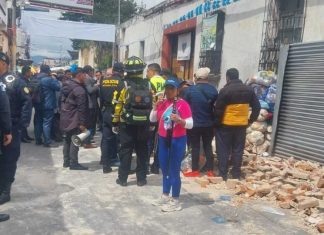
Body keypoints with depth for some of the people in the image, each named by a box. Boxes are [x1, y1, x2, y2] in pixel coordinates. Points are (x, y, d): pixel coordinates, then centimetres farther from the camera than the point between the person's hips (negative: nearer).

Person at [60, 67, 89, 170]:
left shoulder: (67, 85, 9)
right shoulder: (79, 90, -18)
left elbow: (62, 101, 16)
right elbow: (81, 108, -20)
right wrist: (82, 123, -18)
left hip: (65, 118, 9)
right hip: (74, 119, -9)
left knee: (67, 140, 16)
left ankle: (66, 161, 25)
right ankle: (73, 163, 4)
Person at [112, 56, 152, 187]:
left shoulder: (123, 85, -7)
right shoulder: (148, 85, 0)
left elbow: (118, 105, -6)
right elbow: (152, 105, 1)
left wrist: (115, 123, 1)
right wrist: (151, 122, 9)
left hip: (126, 123, -2)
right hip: (143, 124, 2)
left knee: (125, 151, 6)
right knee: (142, 151, 10)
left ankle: (123, 178, 12)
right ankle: (141, 179, 15)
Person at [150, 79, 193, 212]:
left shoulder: (182, 104, -12)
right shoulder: (162, 103, 5)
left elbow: (190, 124, -15)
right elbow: (152, 119, 7)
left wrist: (179, 120, -32)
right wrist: (156, 105, -6)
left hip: (178, 140, -6)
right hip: (163, 139, 6)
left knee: (174, 170, -3)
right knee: (164, 169, 16)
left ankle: (175, 201, 9)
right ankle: (165, 196, 32)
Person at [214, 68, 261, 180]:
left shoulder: (225, 90, -12)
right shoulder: (248, 90, 5)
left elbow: (218, 109, -12)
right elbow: (257, 107, 8)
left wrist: (216, 123, -2)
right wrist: (251, 120, 14)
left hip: (226, 125, -4)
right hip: (242, 124, 5)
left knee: (223, 150, 4)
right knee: (238, 150, 11)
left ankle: (222, 174, 6)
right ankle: (236, 174, 16)